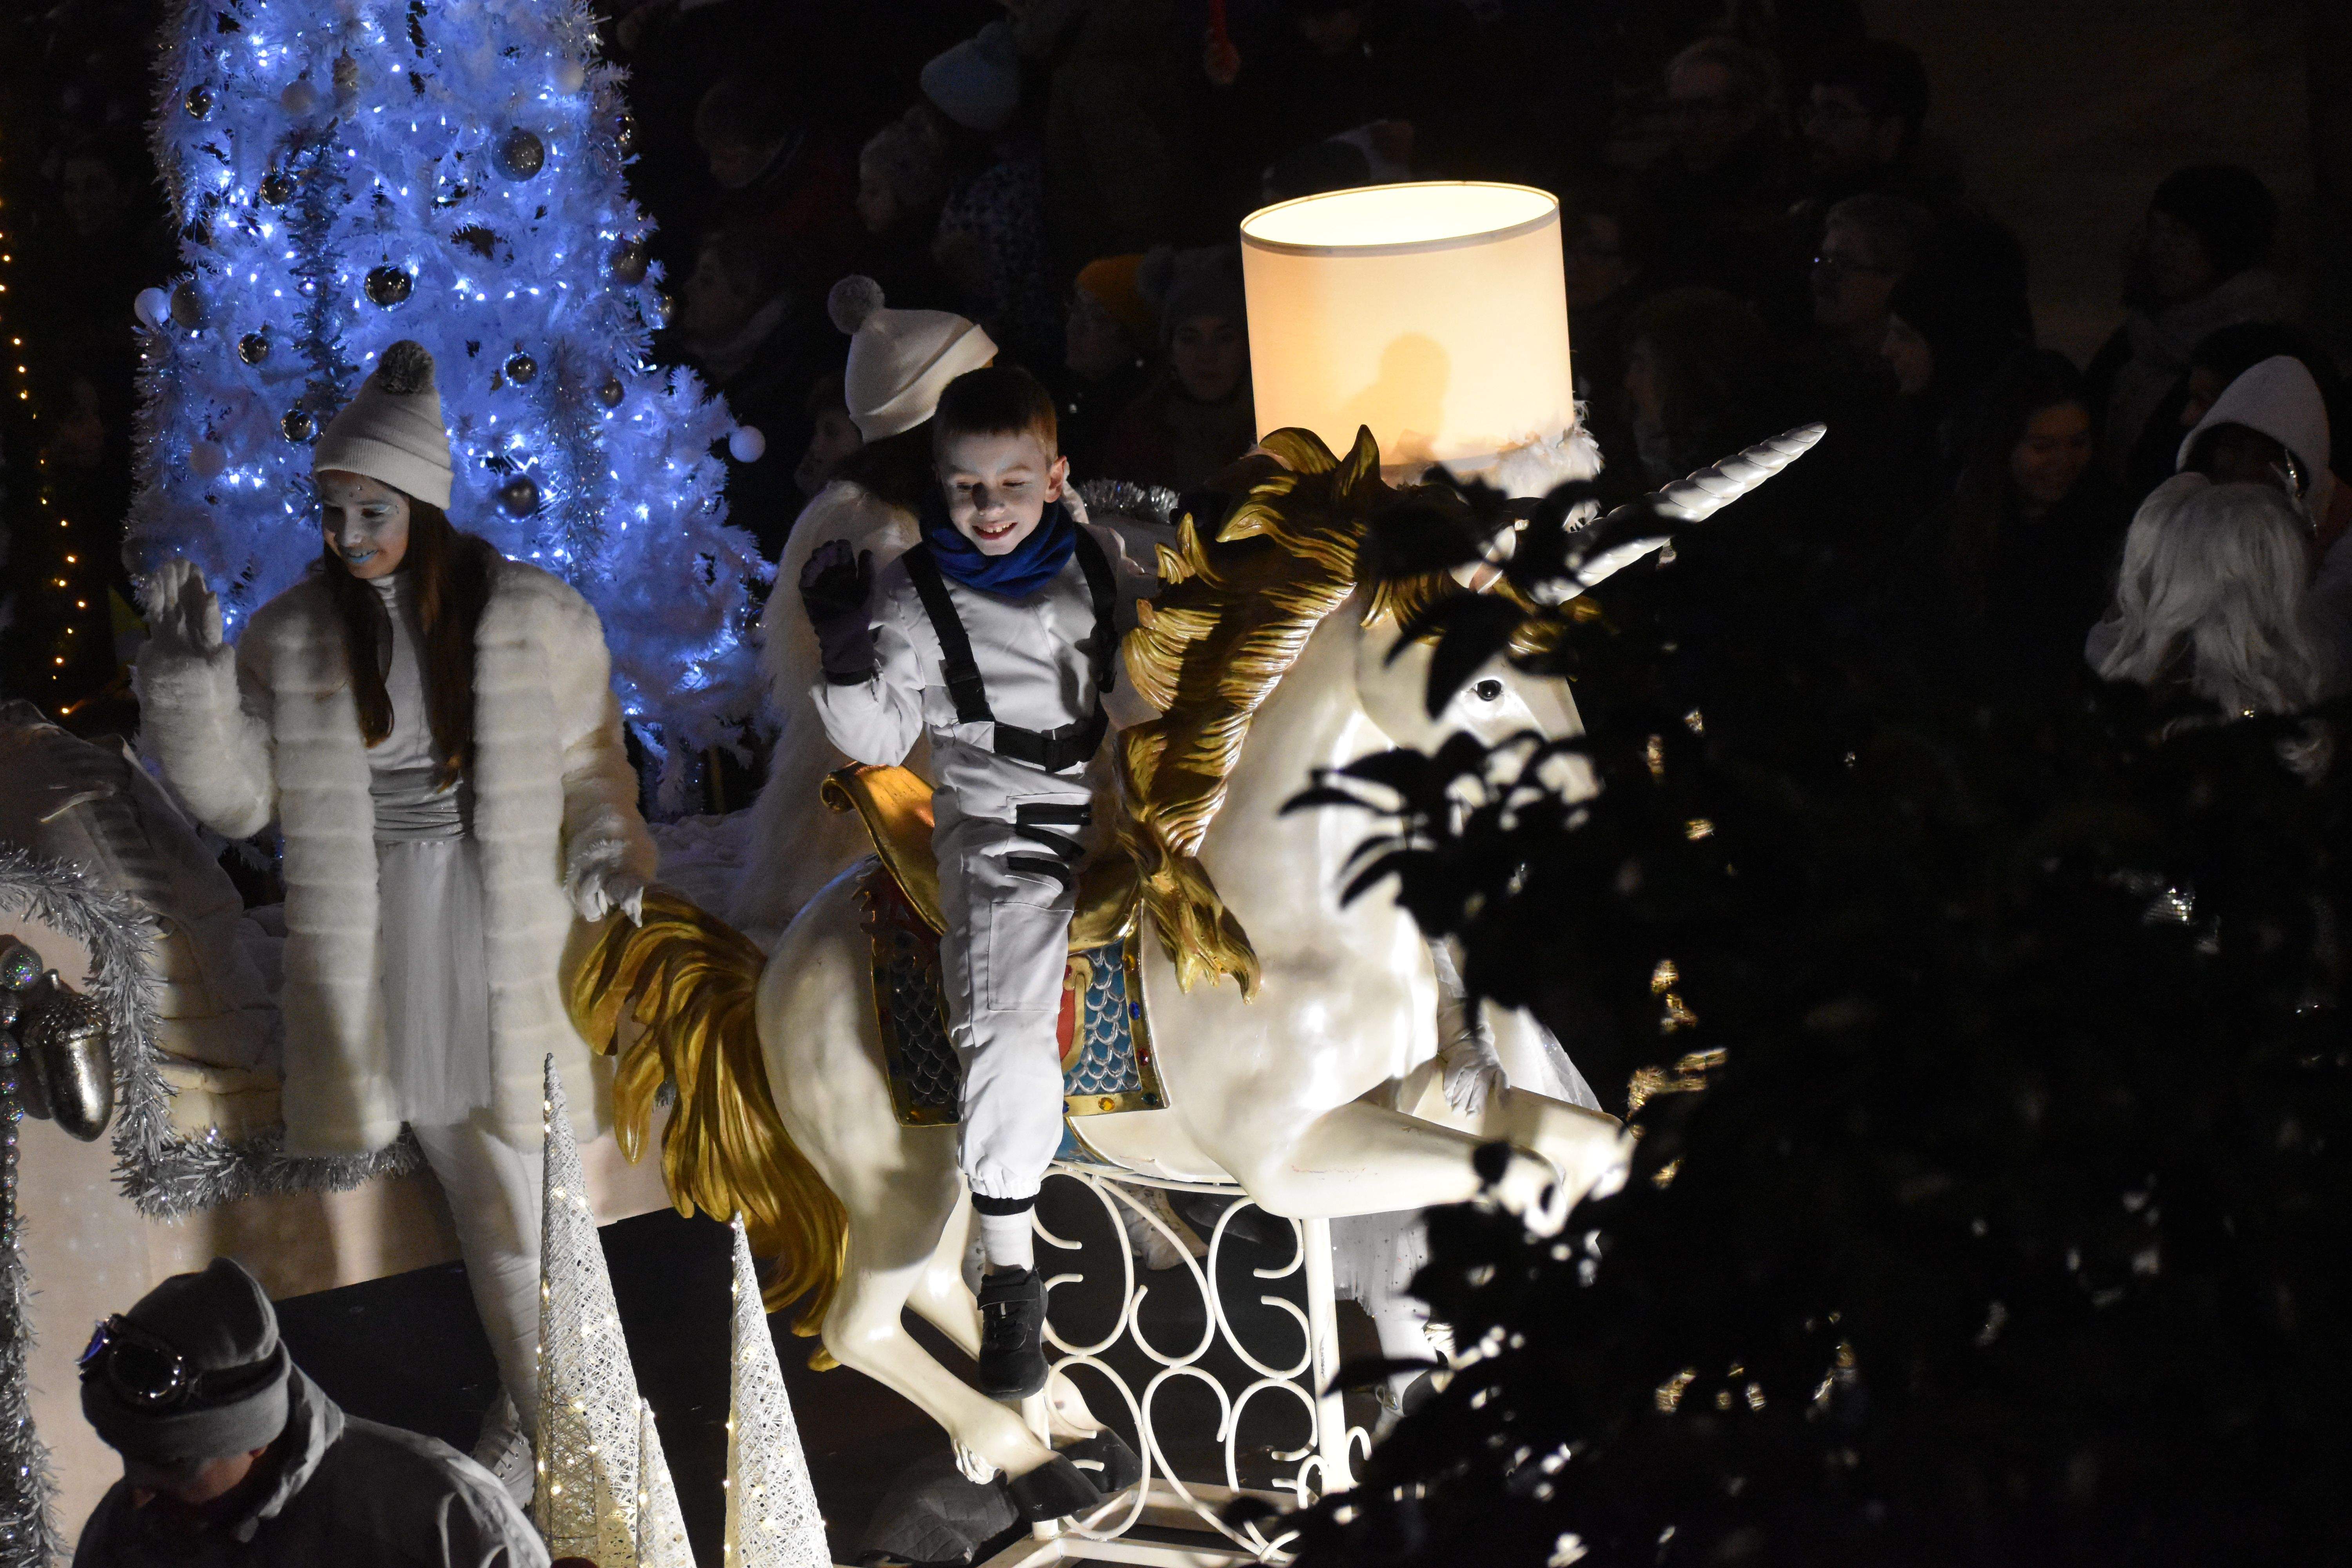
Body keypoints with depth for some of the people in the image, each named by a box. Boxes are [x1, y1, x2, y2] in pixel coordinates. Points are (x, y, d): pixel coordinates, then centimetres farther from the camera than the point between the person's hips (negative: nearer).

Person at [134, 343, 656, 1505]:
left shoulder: (539, 623, -4)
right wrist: (186, 678, -11)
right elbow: (237, 801, 2)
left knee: (521, 1188, 0)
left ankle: (557, 1420, 16)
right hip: (382, 957, 2)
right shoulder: (291, 638, 0)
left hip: (504, 940, -2)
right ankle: (534, 1403, 25)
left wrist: (612, 855, -11)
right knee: (476, 1190, 10)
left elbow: (591, 766, 7)